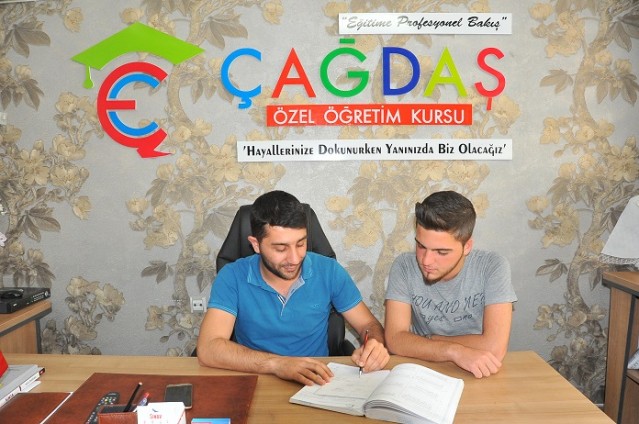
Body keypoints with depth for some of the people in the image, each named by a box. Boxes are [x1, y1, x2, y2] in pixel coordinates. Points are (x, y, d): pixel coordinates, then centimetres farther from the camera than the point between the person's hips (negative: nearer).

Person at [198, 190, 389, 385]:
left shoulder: (329, 271, -6)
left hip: (319, 384, 2)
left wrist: (375, 346, -20)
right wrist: (277, 363, -31)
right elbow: (207, 349, -20)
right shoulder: (232, 277, -11)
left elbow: (369, 324, 3)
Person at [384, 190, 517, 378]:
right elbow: (395, 339, -16)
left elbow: (495, 347, -21)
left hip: (477, 377, 0)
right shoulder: (404, 266, -10)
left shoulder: (493, 267, -14)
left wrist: (427, 340, -12)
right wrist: (455, 351, -27)